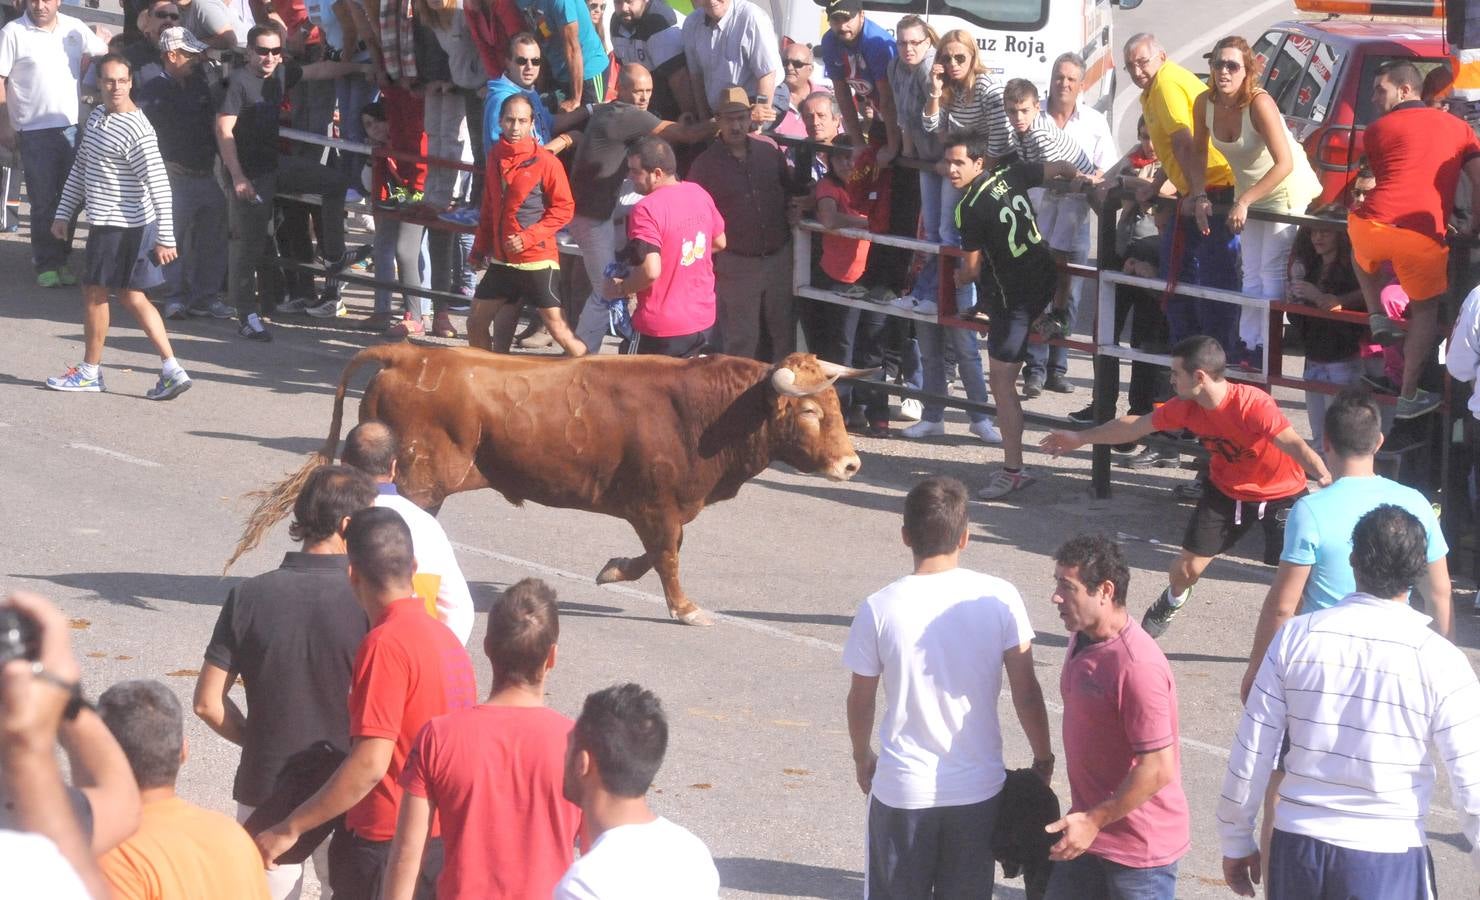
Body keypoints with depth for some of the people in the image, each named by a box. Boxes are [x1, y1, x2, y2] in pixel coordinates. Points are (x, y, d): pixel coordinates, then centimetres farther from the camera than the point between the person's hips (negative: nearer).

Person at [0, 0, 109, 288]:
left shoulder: (75, 29, 4)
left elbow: (103, 53, 18)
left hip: (73, 126, 4)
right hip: (34, 131, -4)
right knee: (43, 202, 0)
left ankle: (61, 259, 21)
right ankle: (47, 264, 9)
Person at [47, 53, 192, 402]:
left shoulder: (137, 130, -20)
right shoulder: (97, 116, 9)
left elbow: (159, 186, -21)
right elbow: (81, 168, 19)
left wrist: (165, 239, -22)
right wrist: (64, 213, 19)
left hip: (121, 226, -9)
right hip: (106, 222, 9)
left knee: (95, 292, 4)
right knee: (131, 296, 10)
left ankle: (90, 371, 18)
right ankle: (171, 370, 7)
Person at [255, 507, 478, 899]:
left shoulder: (386, 643, -17)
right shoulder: (445, 637, 9)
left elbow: (369, 766, -23)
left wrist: (289, 829, -17)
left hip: (387, 845, -9)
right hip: (445, 841, 9)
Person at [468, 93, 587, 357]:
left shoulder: (546, 161, -11)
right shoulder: (496, 157, 8)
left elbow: (564, 208, -10)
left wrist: (527, 238, -17)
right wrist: (479, 250, 18)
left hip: (537, 259, -7)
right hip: (501, 260, 7)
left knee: (558, 328, -9)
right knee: (476, 323, 11)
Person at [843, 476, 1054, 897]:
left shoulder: (880, 609, -12)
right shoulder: (999, 599, -11)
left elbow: (861, 700, 0)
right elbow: (1026, 692, -6)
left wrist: (862, 758, 18)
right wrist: (1043, 760, 10)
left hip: (902, 789, -1)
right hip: (978, 787, 1)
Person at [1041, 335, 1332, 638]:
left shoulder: (1253, 404, -34)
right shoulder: (1185, 407, -13)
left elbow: (1294, 444, -45)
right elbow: (1136, 425, 3)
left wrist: (1324, 477, -64)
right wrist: (1080, 438, 11)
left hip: (1282, 493, -5)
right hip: (1227, 489, 5)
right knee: (1188, 567, 7)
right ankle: (1171, 603, 43)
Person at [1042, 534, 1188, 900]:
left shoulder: (1137, 666, -27)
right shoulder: (1083, 640, 3)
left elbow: (1158, 768, -27)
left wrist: (1094, 821, -22)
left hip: (1140, 846, -9)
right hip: (1088, 829, 9)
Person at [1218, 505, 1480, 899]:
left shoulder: (1297, 636, -4)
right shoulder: (1440, 661, -11)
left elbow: (1250, 753, 0)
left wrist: (1236, 840, 11)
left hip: (1297, 843, 3)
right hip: (1387, 856, -3)